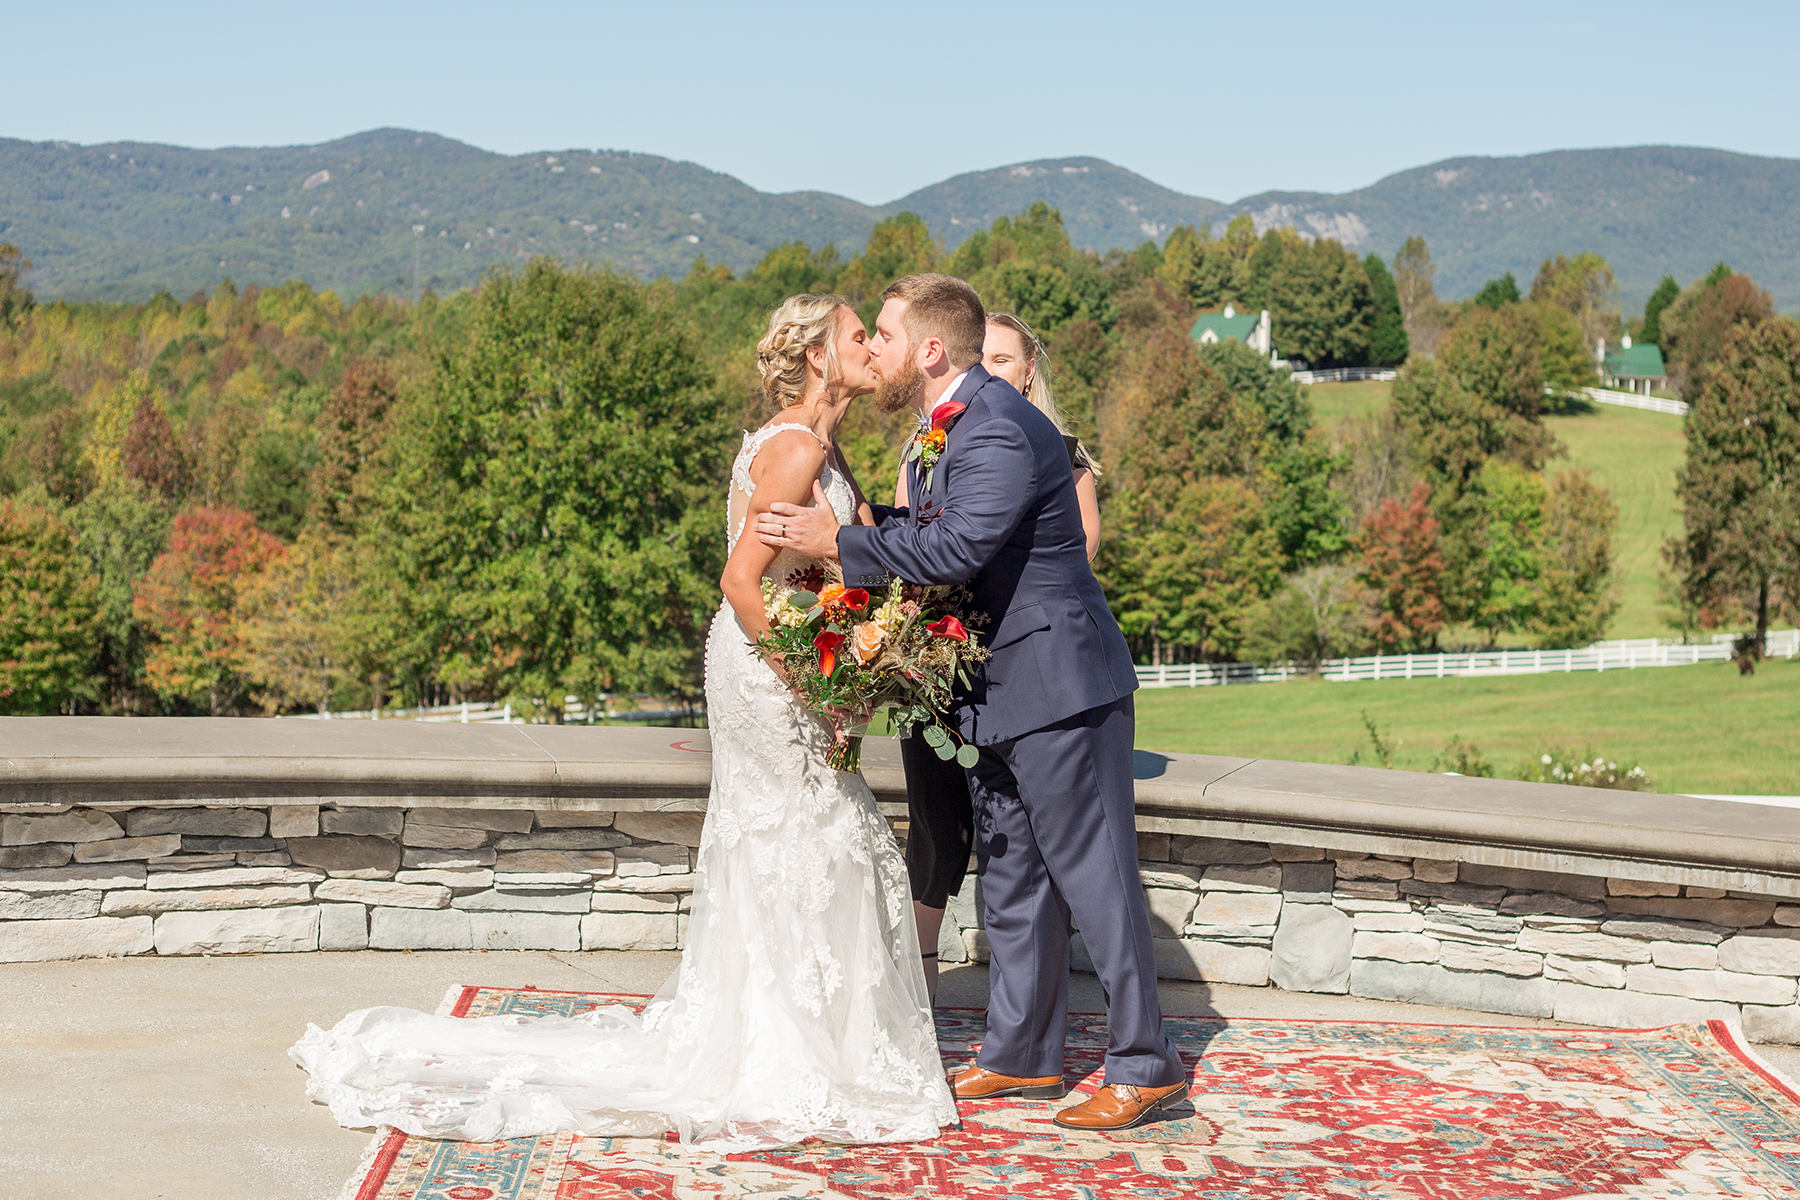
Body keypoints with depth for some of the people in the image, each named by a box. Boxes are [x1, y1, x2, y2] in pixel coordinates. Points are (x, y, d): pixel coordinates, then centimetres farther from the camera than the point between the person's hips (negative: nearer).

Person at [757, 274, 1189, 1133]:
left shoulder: (1000, 428, -20)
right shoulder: (953, 426, 13)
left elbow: (958, 547, -31)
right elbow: (929, 525, 14)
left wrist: (839, 543, -25)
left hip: (1057, 685, -10)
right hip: (1002, 691, 10)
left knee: (1090, 873, -4)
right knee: (1012, 878, 15)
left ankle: (1145, 1067, 4)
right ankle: (1021, 1055, 26)